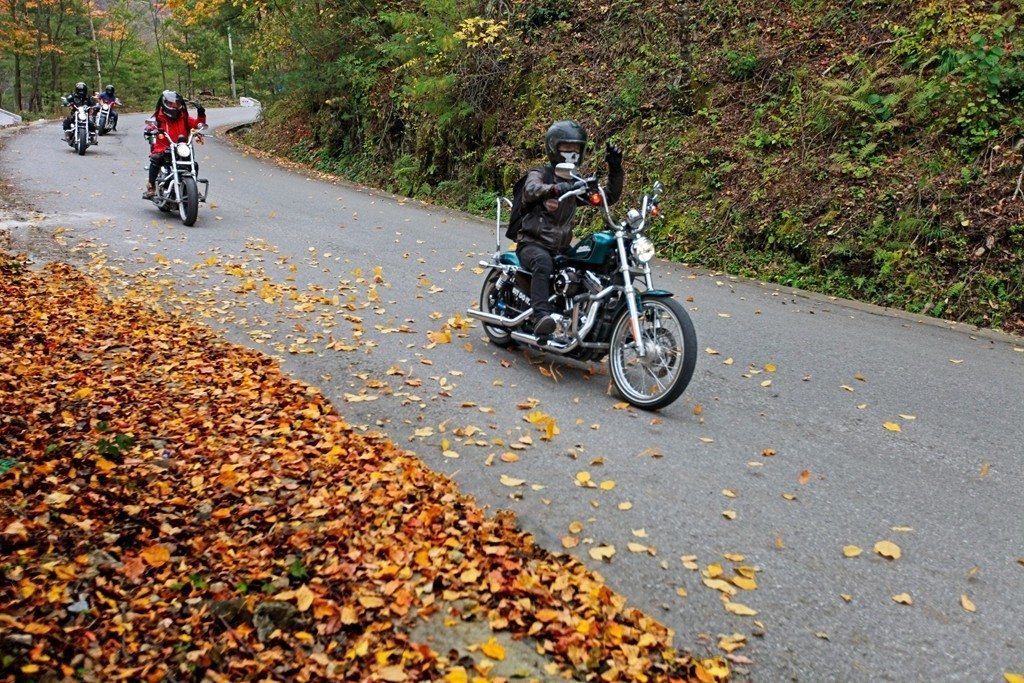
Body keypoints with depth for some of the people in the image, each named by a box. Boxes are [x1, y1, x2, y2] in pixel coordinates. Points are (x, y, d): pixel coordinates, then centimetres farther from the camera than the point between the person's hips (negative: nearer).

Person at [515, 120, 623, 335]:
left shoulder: (577, 183, 19)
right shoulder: (540, 174, 1)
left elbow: (609, 196, 16)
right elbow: (530, 190, -24)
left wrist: (615, 169, 1)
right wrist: (553, 189, -45)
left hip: (561, 249, 6)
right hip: (533, 243, -6)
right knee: (543, 262, -39)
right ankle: (541, 315, -49)